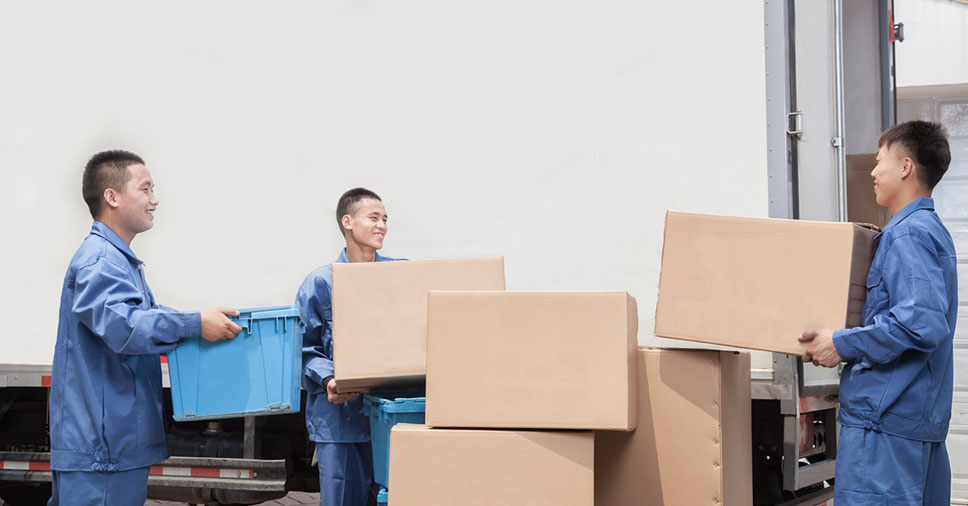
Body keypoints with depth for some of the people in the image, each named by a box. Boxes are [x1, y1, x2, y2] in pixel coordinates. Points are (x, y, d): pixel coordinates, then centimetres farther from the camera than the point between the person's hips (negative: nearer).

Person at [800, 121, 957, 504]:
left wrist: (842, 344, -17)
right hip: (927, 418, 11)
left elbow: (923, 321, -25)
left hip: (886, 419, -11)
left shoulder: (908, 235, -13)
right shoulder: (932, 229, 19)